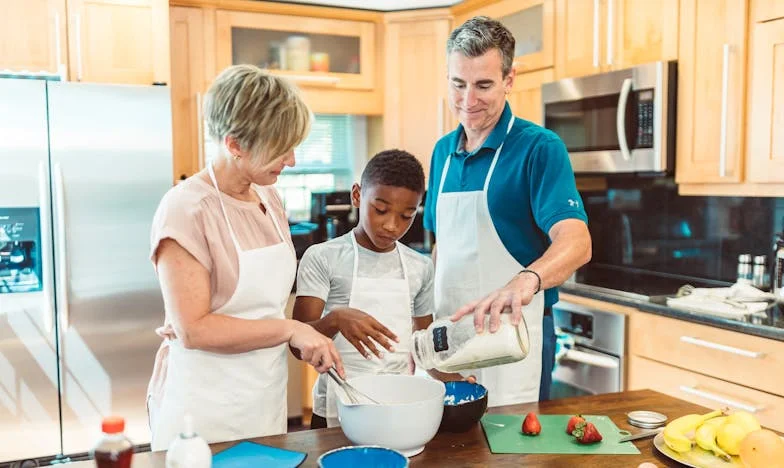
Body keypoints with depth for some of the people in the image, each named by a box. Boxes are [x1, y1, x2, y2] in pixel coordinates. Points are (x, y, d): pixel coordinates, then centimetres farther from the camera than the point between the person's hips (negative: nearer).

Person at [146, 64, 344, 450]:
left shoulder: (269, 199, 3)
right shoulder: (186, 209, -18)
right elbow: (194, 330, -21)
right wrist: (291, 330, -21)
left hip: (267, 399, 7)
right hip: (207, 410, -7)